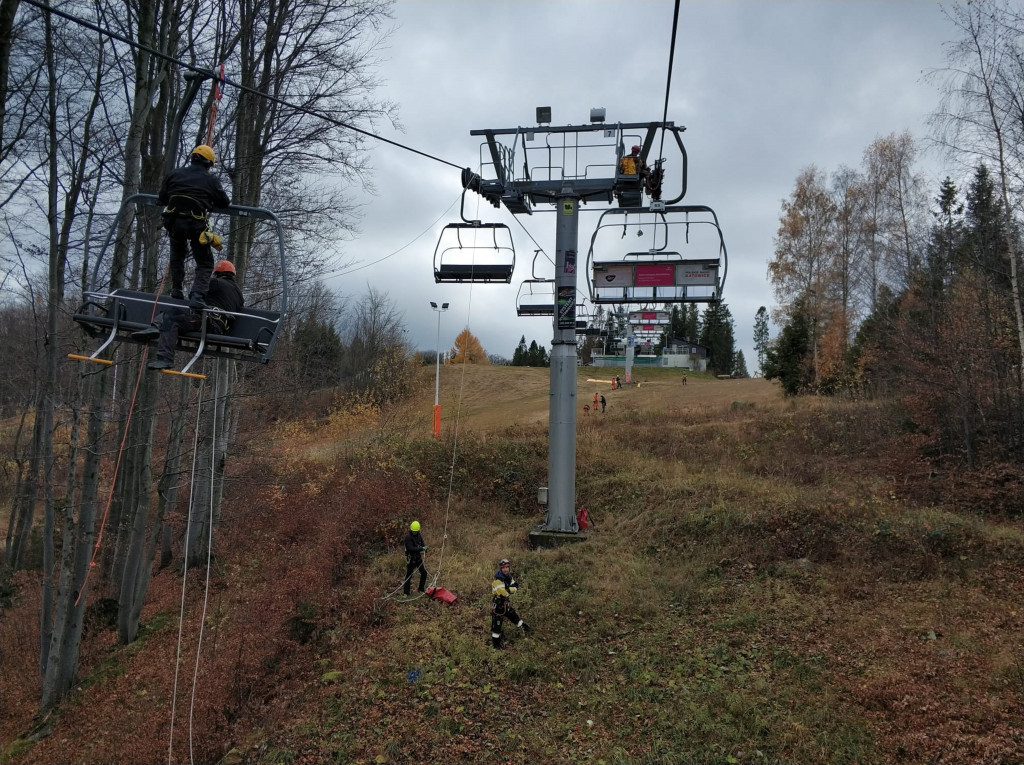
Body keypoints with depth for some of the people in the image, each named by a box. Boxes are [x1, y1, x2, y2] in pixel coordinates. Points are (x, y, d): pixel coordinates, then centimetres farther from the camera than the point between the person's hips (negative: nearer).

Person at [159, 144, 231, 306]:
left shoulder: (174, 174, 11)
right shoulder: (211, 180, 4)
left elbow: (162, 198, 15)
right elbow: (225, 202, 9)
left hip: (174, 222, 3)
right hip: (197, 225, -3)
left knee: (177, 256, 28)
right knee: (205, 263, 6)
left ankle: (176, 291, 25)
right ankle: (198, 295, -12)